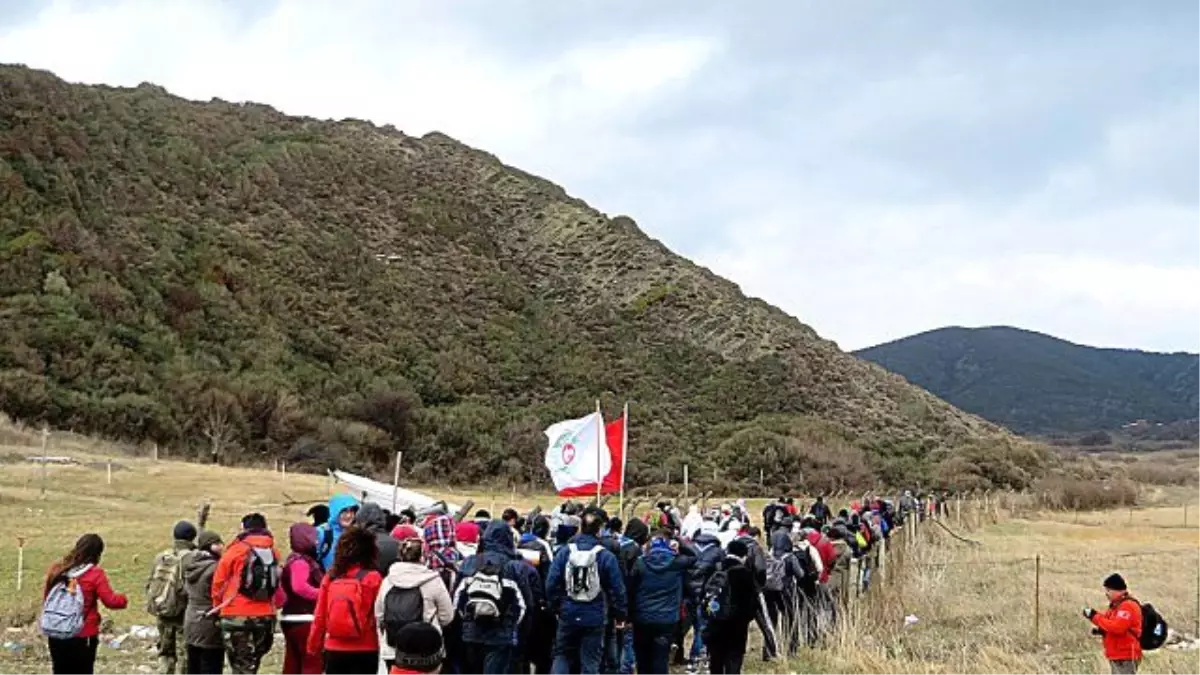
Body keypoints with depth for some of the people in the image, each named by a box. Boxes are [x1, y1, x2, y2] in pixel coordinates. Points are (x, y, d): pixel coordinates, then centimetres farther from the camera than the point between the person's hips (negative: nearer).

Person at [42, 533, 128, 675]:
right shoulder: (95, 574, -13)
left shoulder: (57, 569, 3)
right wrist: (124, 600, 6)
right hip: (83, 636, -5)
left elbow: (46, 596, 13)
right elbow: (110, 600, -14)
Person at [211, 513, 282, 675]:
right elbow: (277, 585, 3)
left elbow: (218, 582, 0)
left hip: (237, 616, -4)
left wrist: (218, 606, 14)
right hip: (266, 617, 4)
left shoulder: (235, 550, -6)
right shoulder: (273, 552, 4)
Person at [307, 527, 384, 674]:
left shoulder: (330, 578, 2)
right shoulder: (373, 578, -10)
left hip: (333, 649, 4)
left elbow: (319, 615, 5)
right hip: (364, 651, -4)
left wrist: (314, 645, 15)